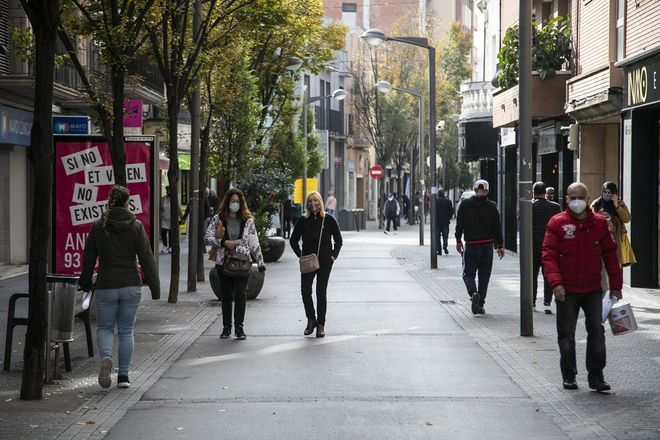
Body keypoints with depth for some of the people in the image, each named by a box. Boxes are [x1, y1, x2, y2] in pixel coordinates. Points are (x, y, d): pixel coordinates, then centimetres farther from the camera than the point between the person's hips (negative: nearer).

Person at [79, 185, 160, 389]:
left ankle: (106, 357, -17)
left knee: (104, 328, 13)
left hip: (106, 286, 0)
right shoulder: (136, 226, -4)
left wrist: (85, 283, 18)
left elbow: (88, 258, 4)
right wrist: (155, 287, 0)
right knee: (126, 331, 11)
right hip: (131, 286, 0)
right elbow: (147, 259, -5)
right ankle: (123, 376, 11)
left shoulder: (98, 226, -2)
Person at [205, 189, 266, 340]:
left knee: (240, 294, -10)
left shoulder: (247, 220, 6)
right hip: (223, 262, 1)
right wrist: (223, 243, -11)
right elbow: (207, 237, 3)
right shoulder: (218, 218, 5)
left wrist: (260, 263, 4)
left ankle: (239, 327, -4)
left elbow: (254, 243, 7)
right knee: (226, 296, 6)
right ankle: (226, 327, 15)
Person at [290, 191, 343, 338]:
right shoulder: (303, 221, 2)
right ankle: (311, 320, 11)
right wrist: (300, 255, 2)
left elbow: (338, 240, 6)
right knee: (305, 290, -7)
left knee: (321, 293, 2)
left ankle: (321, 324, 10)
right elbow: (293, 240, 12)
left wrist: (333, 255, -2)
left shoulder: (329, 220, -2)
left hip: (325, 262, -1)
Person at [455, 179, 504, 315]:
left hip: (471, 246, -1)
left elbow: (459, 224, -1)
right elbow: (497, 228, 1)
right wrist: (500, 246, 7)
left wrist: (458, 241, 9)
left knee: (468, 273, 6)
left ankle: (473, 293, -22)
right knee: (484, 276, 9)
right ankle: (480, 304, 9)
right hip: (487, 245, 1)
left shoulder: (465, 204, -2)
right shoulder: (492, 206, -1)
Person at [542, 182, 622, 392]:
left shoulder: (599, 223, 4)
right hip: (566, 290, -2)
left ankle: (596, 376, 8)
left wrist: (616, 285, 7)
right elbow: (549, 256, -9)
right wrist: (556, 282, -22)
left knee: (597, 332, 1)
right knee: (566, 335, 5)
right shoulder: (557, 223, -4)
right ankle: (569, 377, 17)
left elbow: (610, 254, 9)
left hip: (593, 289, 2)